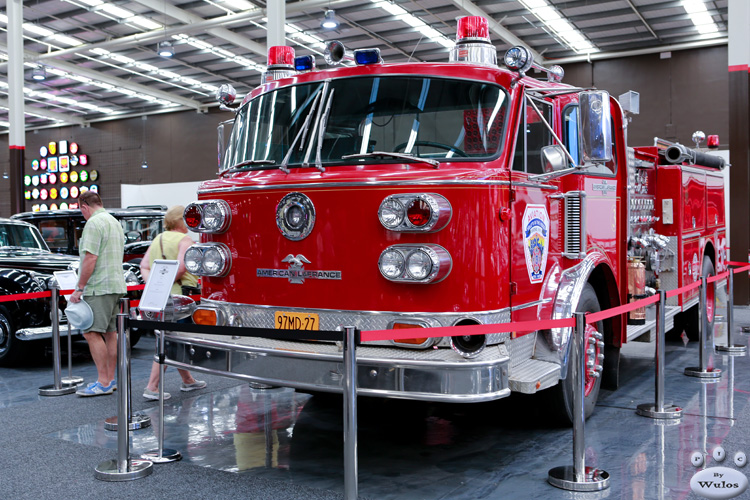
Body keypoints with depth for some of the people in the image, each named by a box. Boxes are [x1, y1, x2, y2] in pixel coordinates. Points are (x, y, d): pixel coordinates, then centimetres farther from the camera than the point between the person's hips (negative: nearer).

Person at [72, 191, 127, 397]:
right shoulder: (115, 222, 19)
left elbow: (90, 258, -19)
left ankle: (103, 382, -11)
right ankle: (110, 379, 16)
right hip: (117, 286, 10)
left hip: (99, 287, -10)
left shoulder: (94, 223, -12)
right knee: (110, 333, 11)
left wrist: (79, 288, -15)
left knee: (92, 333, -10)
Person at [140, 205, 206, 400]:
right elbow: (181, 267, -22)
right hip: (179, 296, -8)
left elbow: (144, 266, 11)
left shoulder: (157, 240, 15)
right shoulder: (183, 239, -8)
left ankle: (187, 380, 32)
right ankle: (152, 387, -7)